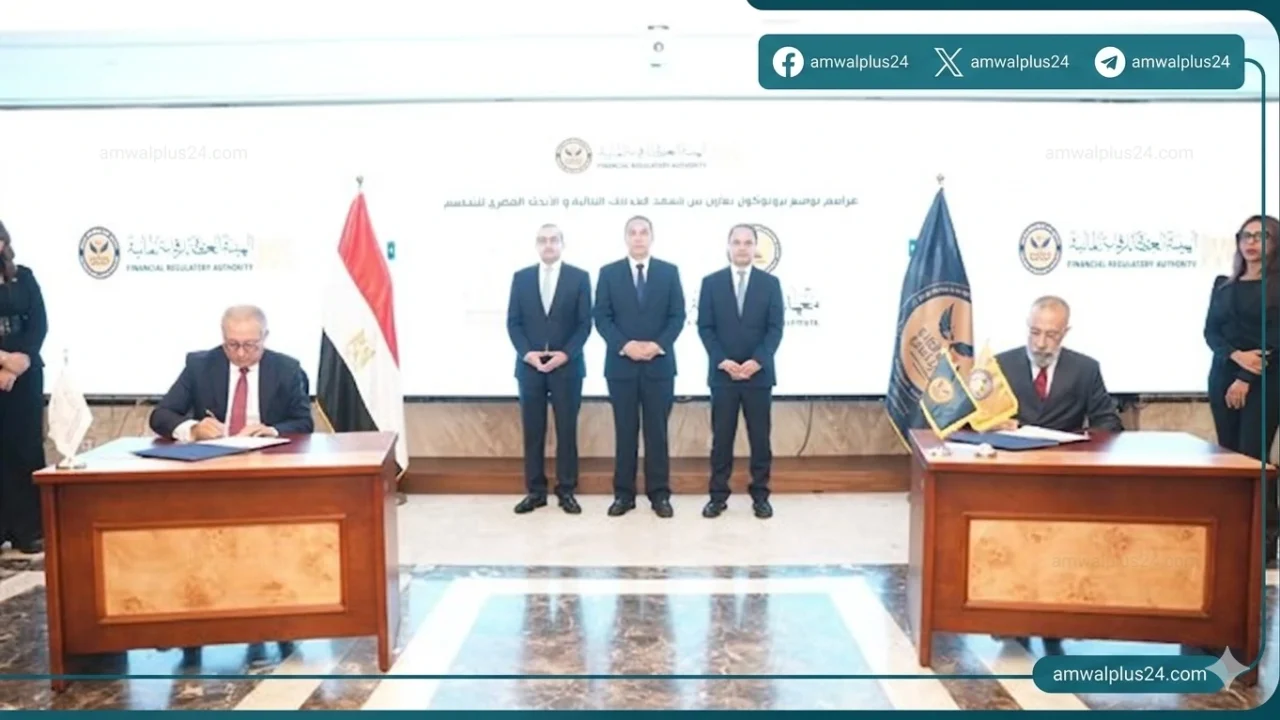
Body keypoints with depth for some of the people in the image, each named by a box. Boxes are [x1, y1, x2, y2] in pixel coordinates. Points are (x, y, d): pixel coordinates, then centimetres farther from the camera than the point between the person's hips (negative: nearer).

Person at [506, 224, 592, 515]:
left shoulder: (579, 277, 2)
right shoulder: (521, 277, 8)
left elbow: (585, 323, -1)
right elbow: (513, 322, 5)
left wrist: (566, 354, -13)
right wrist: (527, 353, -9)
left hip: (567, 365, -1)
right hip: (529, 365, 2)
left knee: (566, 430, 3)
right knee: (533, 431, 4)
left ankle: (566, 491, 11)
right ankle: (535, 491, 12)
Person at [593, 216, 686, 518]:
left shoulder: (669, 272, 6)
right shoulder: (608, 273, 5)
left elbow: (677, 316, 1)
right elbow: (602, 317, 0)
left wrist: (658, 345, -13)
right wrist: (625, 345, -14)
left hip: (659, 364, 0)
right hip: (621, 363, 0)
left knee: (657, 430, 3)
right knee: (625, 431, 5)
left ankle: (659, 494, 10)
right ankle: (624, 494, 12)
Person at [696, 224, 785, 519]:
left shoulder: (770, 283, 5)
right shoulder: (711, 282, 5)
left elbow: (775, 328, -1)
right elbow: (705, 327, 0)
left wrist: (757, 361, -14)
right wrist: (722, 361, -12)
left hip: (759, 373, 0)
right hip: (722, 373, 0)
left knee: (760, 437, 5)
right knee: (721, 437, 4)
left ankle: (760, 495, 14)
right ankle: (718, 495, 12)